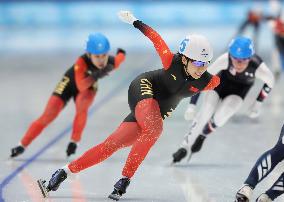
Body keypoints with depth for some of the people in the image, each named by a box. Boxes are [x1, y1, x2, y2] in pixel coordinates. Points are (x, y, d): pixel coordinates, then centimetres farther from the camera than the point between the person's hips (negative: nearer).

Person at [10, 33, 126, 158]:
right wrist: (95, 76, -57)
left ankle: (74, 142, -11)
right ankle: (22, 146, 4)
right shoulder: (82, 62, -40)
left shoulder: (111, 62, -31)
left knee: (82, 107, -31)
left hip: (90, 84, 2)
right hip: (71, 82, -2)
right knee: (47, 117, -7)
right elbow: (80, 86, -48)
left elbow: (121, 55, -8)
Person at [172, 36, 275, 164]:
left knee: (220, 116, -20)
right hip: (221, 83, 0)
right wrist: (192, 104, -26)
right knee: (205, 112, -19)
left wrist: (258, 104, -8)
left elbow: (270, 82, -11)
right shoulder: (225, 59, -36)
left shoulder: (257, 67, -34)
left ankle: (202, 136, 9)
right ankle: (185, 147, -9)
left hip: (239, 90, 0)